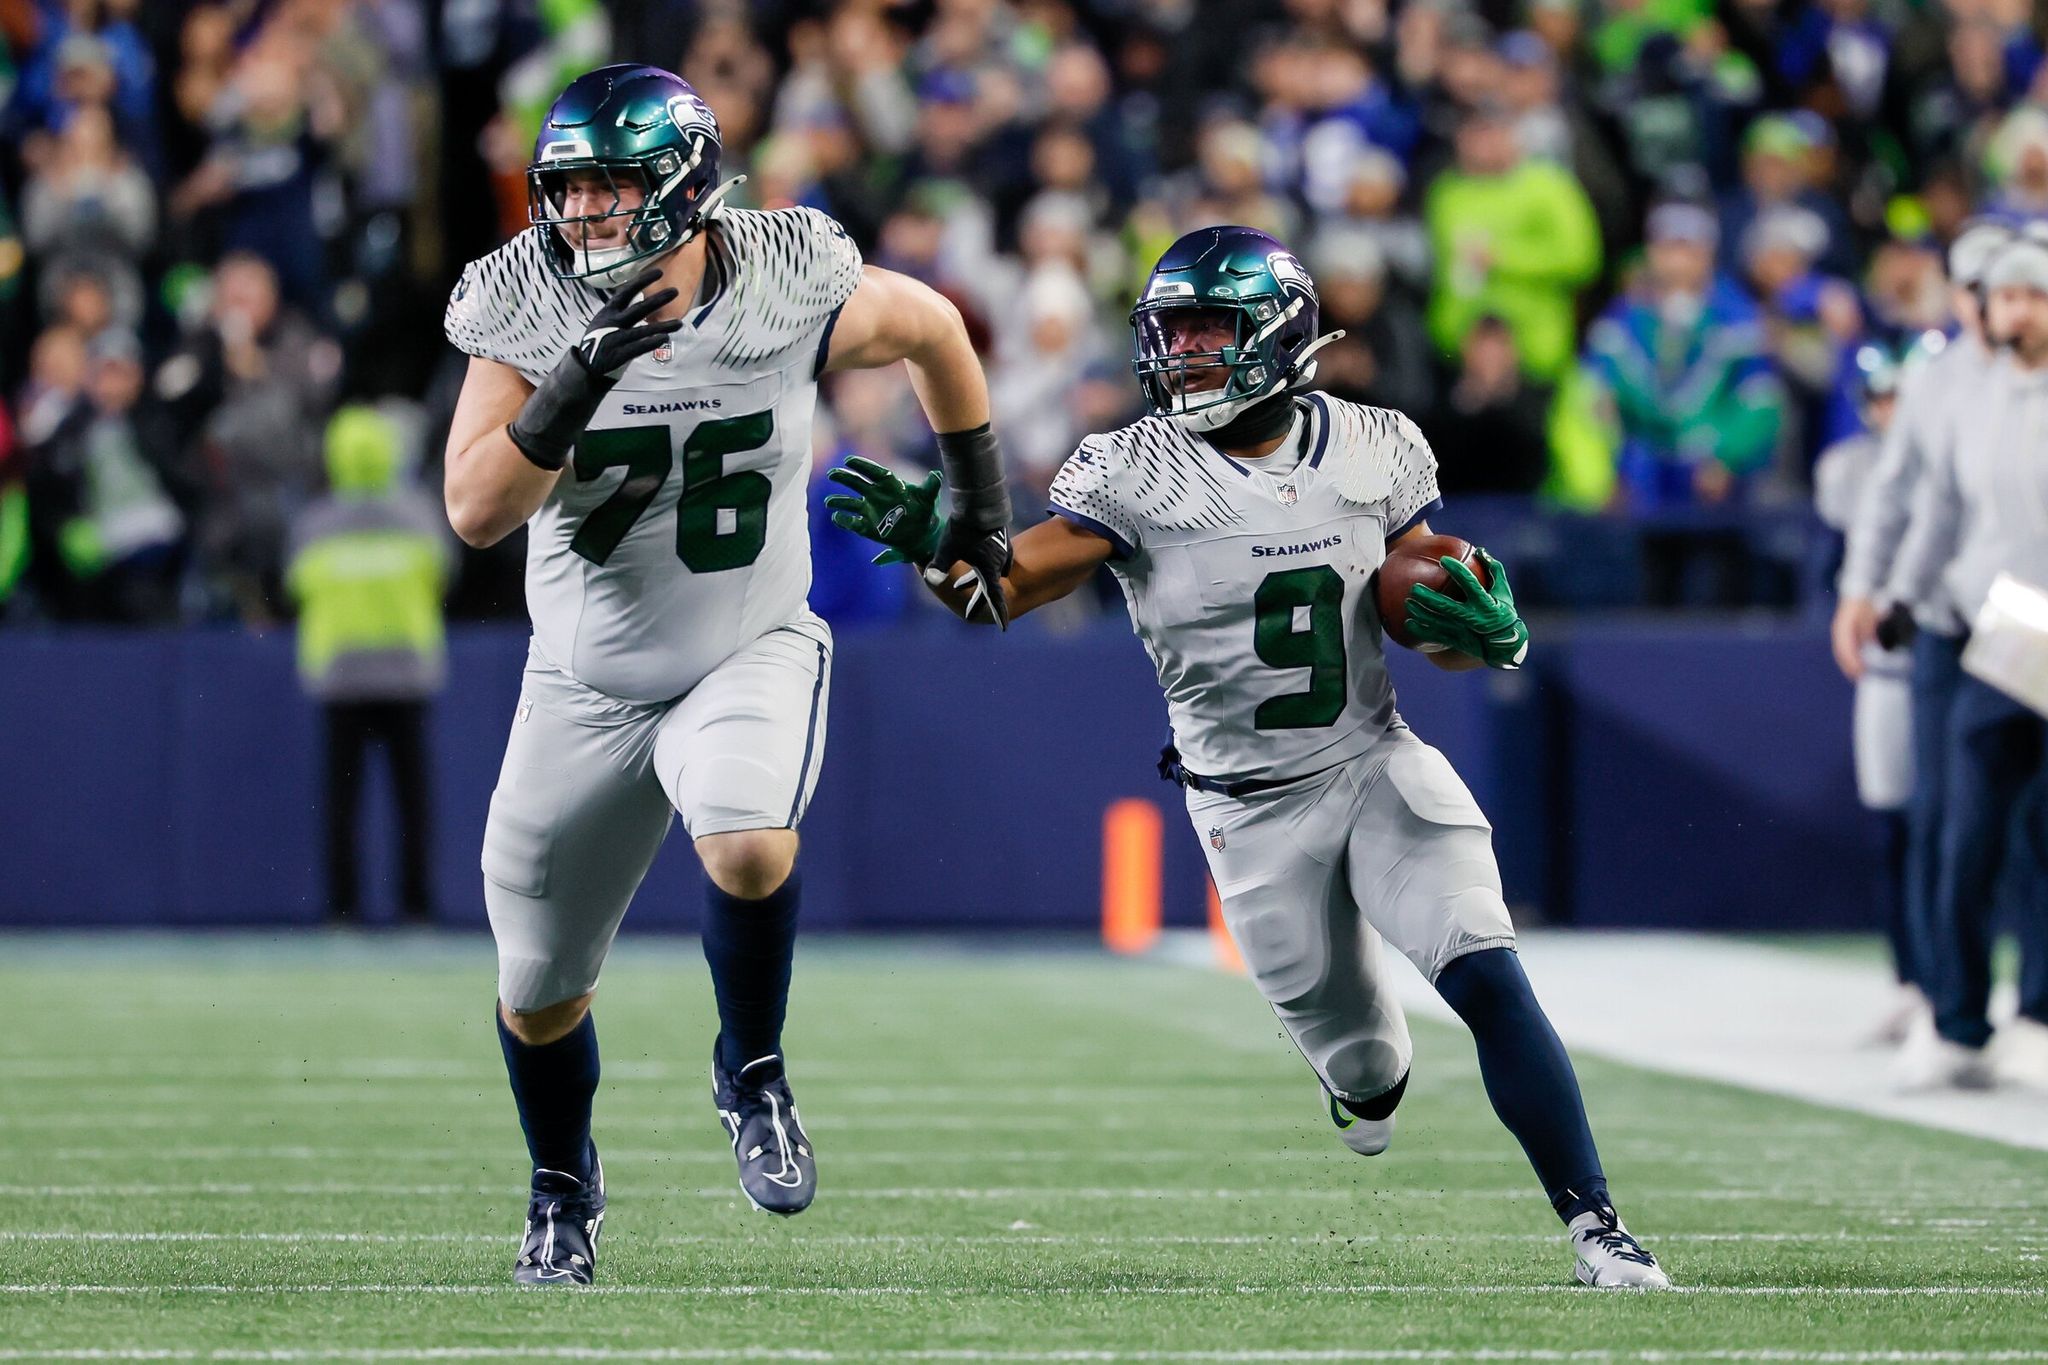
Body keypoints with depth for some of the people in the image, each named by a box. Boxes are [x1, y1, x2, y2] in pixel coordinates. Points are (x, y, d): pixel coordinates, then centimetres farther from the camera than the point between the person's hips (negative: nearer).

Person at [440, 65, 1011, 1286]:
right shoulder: (529, 314, -15)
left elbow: (935, 328, 4)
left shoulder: (789, 295, -17)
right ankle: (563, 1185, 40)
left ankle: (753, 1073, -5)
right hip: (589, 677, 2)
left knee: (749, 850, -33)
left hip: (753, 650, -2)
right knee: (539, 990, 10)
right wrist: (575, 386, -36)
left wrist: (979, 497, 15)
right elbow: (476, 513, -22)